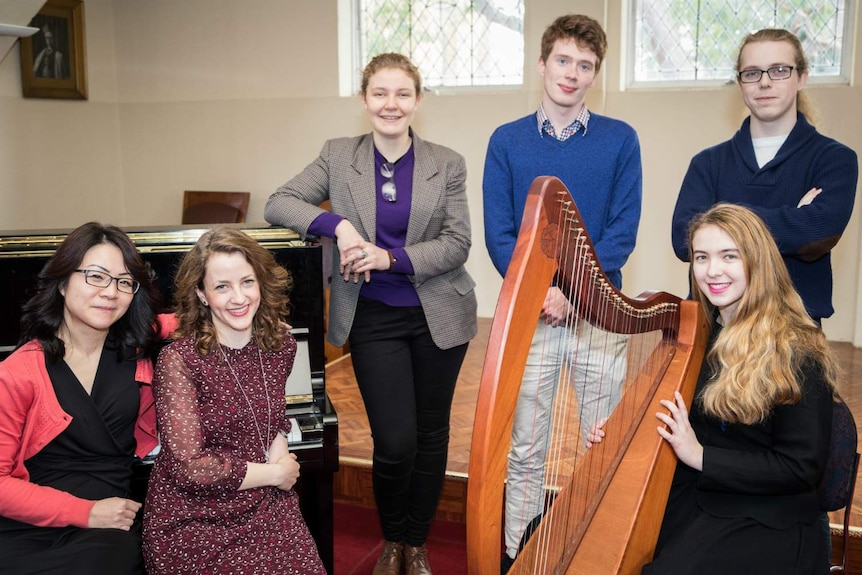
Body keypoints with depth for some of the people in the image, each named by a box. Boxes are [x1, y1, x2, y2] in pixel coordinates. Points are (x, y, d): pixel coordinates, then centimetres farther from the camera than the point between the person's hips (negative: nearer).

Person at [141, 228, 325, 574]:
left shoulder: (281, 344, 0)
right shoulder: (179, 360, -16)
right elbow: (189, 467, -19)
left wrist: (279, 442, -3)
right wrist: (275, 472, -10)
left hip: (266, 507, 4)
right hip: (194, 520, -4)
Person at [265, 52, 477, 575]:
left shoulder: (447, 164, -1)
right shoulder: (339, 156, 1)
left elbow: (457, 243, -6)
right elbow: (279, 204, -2)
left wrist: (391, 258, -19)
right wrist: (337, 226, -19)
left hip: (438, 316, 1)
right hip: (373, 319, -1)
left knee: (431, 433, 11)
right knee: (395, 442, -4)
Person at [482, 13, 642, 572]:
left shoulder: (620, 140, 3)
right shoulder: (507, 141, 4)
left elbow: (623, 231, -4)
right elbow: (498, 233, -1)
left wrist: (572, 292, -16)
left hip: (599, 315, 0)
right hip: (528, 314, 0)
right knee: (526, 451, 8)